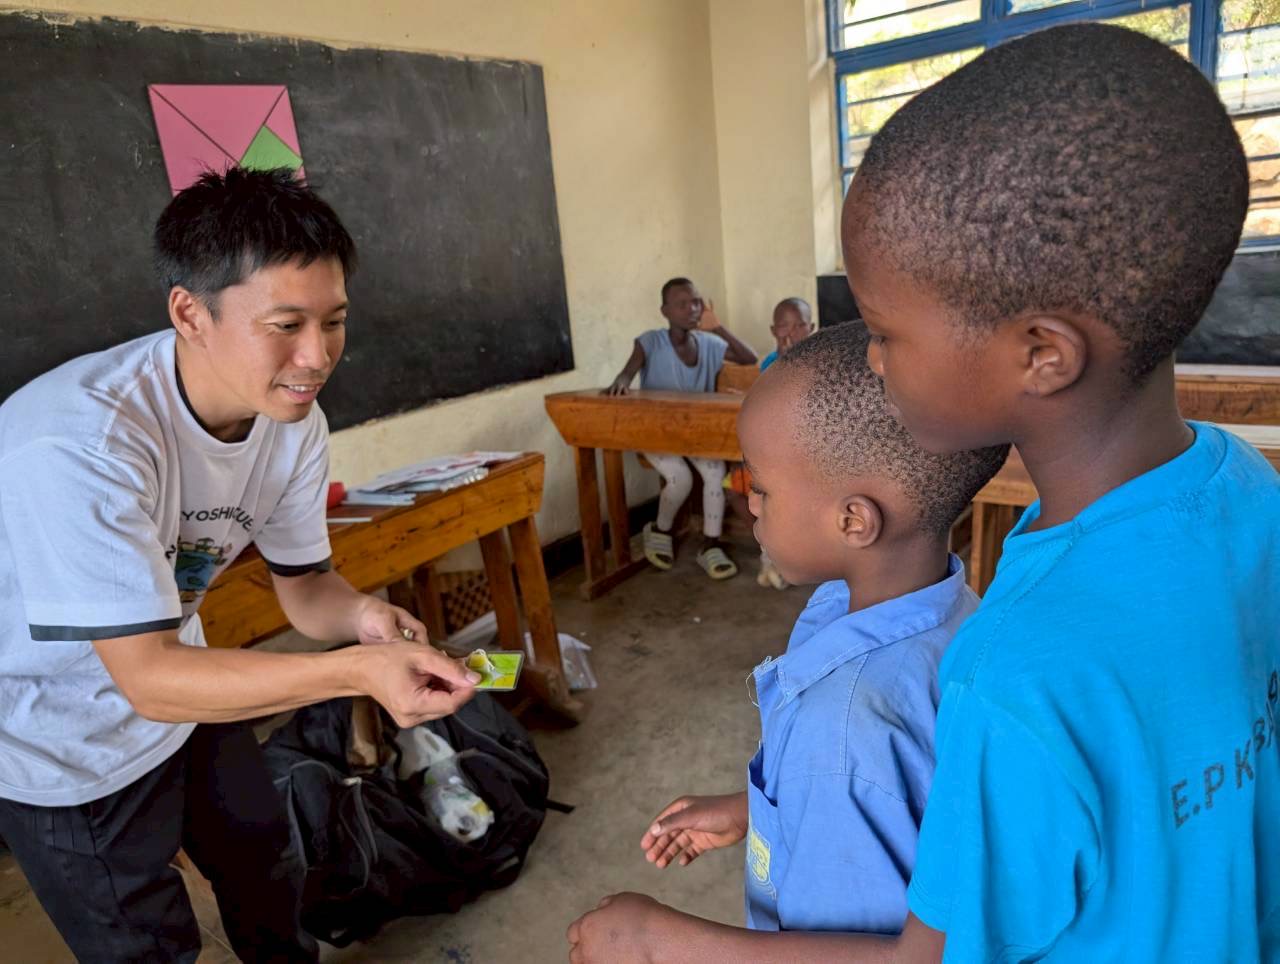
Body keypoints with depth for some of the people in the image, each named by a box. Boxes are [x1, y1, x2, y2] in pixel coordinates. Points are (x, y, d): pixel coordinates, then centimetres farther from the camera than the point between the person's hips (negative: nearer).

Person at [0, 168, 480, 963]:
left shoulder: (293, 420, -16)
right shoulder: (81, 442, -37)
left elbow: (303, 584, -6)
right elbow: (148, 677, -35)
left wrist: (364, 616, -29)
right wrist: (358, 671, -45)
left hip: (171, 679, 6)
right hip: (64, 743, -6)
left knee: (270, 875, 23)